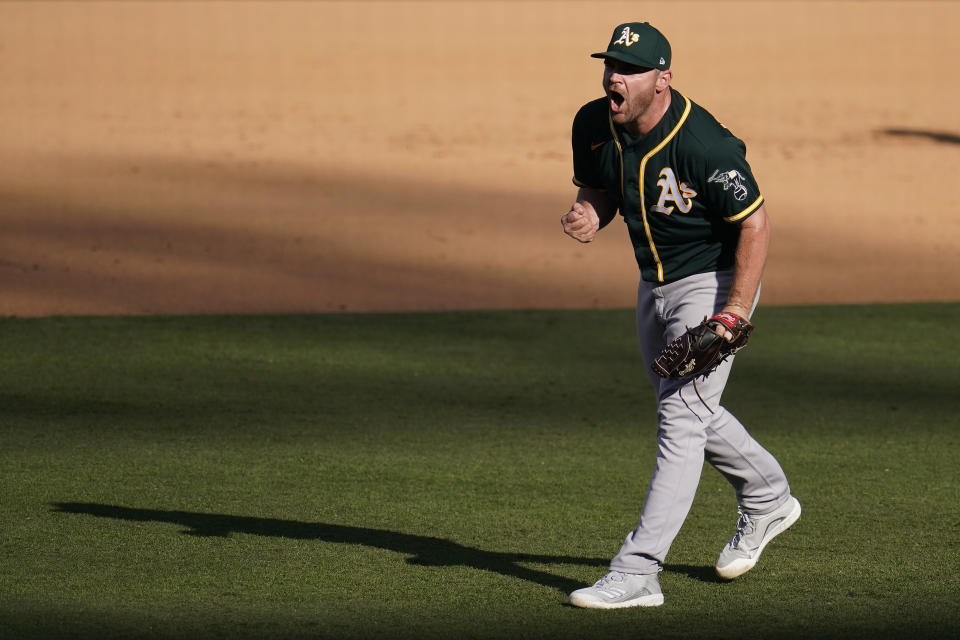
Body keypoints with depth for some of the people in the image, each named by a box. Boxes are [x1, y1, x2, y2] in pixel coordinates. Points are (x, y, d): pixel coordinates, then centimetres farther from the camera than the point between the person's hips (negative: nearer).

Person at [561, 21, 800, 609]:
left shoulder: (704, 145, -30)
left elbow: (755, 224, -23)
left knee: (682, 418, -14)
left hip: (714, 280, -8)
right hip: (655, 285, 8)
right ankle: (767, 500, 46)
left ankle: (637, 574, -18)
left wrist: (736, 313, -29)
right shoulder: (593, 126, -10)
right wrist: (591, 214, -15)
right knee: (688, 411, 22)